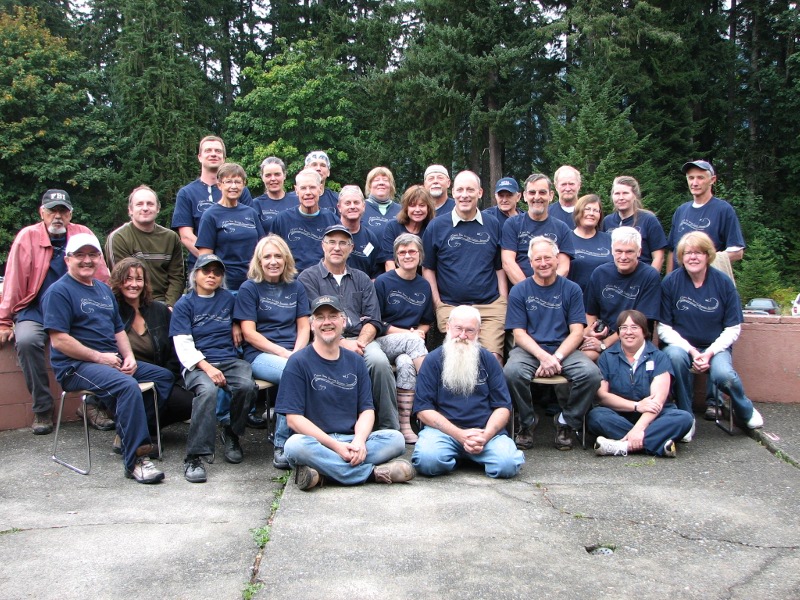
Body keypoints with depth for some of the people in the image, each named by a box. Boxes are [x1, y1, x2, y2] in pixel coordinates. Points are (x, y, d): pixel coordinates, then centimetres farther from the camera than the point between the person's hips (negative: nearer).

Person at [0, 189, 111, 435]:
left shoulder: (83, 234, 3)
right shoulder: (27, 236, -1)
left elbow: (101, 278, 2)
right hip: (34, 311, -1)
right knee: (26, 340, -30)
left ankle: (93, 404, -10)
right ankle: (42, 410, -14)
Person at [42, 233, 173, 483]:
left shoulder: (104, 290, 20)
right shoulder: (59, 291, -5)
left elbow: (118, 329, 22)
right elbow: (59, 340, -14)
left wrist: (129, 357, 3)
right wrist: (99, 357, -16)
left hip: (113, 361, 9)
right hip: (76, 366, -9)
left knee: (164, 376, 2)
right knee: (128, 386, -33)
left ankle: (128, 432, -1)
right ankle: (135, 460, -30)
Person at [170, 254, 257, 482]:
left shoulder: (228, 298, 17)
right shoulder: (184, 305, 7)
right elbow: (183, 346, -3)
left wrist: (237, 325, 13)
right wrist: (207, 367, -18)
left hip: (230, 360, 3)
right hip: (198, 364, -3)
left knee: (247, 386, -29)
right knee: (208, 391, -36)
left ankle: (231, 434, -1)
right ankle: (194, 457, -31)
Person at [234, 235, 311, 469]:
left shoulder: (296, 287, 19)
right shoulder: (249, 289, 7)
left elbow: (304, 327, 15)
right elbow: (249, 334, -1)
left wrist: (297, 353, -7)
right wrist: (284, 353, -11)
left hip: (295, 354, 3)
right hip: (260, 355, -3)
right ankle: (281, 445, -22)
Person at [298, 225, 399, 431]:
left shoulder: (361, 279, 22)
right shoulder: (308, 278, 11)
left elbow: (373, 321, 12)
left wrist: (360, 342, -9)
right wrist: (343, 343, -15)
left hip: (361, 339, 3)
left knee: (379, 361, -29)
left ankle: (390, 428, -19)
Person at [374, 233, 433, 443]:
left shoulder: (424, 286, 11)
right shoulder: (383, 282, -2)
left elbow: (426, 322, 20)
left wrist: (419, 332, -4)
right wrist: (407, 333, -13)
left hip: (411, 344, 3)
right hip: (383, 342, -3)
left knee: (406, 363, -33)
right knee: (413, 340, -34)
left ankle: (405, 424, -31)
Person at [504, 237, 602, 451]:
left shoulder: (571, 289, 7)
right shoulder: (519, 291, 5)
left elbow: (577, 332, 0)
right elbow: (519, 333, -1)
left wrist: (556, 357, -16)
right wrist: (543, 356, -18)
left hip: (564, 350, 1)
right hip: (529, 350, -1)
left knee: (591, 373, -29)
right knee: (511, 372, -34)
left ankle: (567, 421, -2)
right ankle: (527, 422, -5)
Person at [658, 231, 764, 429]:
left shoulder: (723, 282, -3)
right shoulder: (670, 282, -6)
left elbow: (733, 329, -1)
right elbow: (664, 328, -6)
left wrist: (709, 353, -15)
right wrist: (691, 351, -18)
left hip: (715, 347, 0)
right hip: (681, 345, 0)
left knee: (723, 375, -31)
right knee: (675, 356, -36)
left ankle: (746, 411, 5)